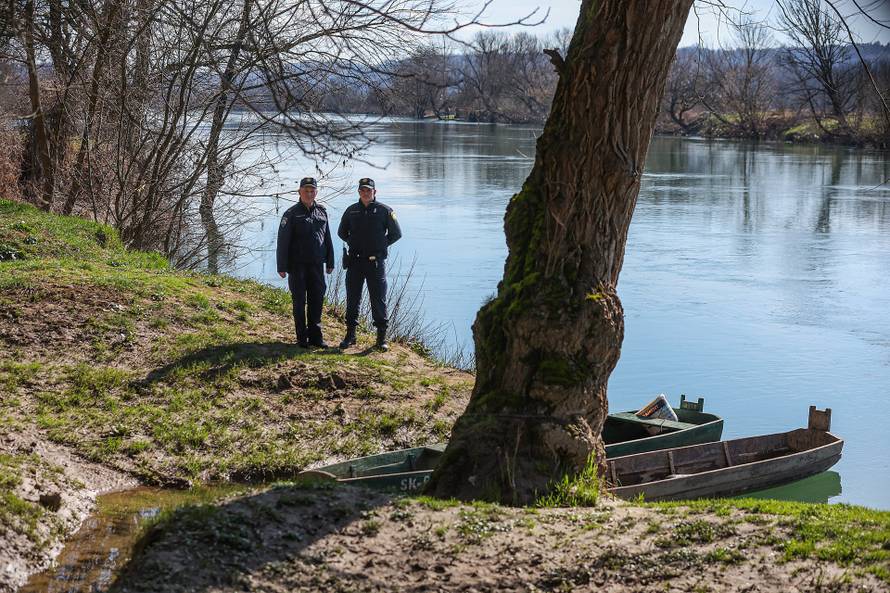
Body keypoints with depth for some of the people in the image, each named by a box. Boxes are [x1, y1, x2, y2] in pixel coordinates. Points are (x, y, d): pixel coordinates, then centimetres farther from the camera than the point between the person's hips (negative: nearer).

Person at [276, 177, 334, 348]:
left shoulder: (322, 212, 10)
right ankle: (302, 338, 9)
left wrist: (330, 262, 13)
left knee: (317, 300, 6)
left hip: (316, 265, 4)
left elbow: (327, 238, 15)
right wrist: (282, 266, -11)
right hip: (297, 265, -4)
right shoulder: (292, 213, -5)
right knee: (299, 301, 2)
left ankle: (315, 336, 15)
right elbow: (282, 242, -7)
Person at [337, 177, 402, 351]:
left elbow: (396, 233, 5)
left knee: (379, 299, 0)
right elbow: (342, 232, 20)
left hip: (376, 261, -3)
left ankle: (382, 337, 6)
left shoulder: (384, 211, -1)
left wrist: (381, 245, 3)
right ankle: (350, 334, 17)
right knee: (352, 299, 7)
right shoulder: (351, 211, 7)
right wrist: (353, 244, 10)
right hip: (355, 261, 3)